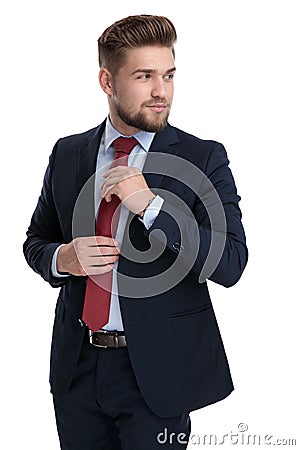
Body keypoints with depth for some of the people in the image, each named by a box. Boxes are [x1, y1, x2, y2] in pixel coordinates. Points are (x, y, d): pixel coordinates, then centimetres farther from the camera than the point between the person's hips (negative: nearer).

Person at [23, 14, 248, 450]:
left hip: (157, 370, -3)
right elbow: (36, 241, 12)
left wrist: (151, 205, -24)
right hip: (76, 363, 4)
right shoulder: (67, 153, 3)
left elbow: (231, 264, -16)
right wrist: (62, 258, -11)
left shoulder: (203, 158, -8)